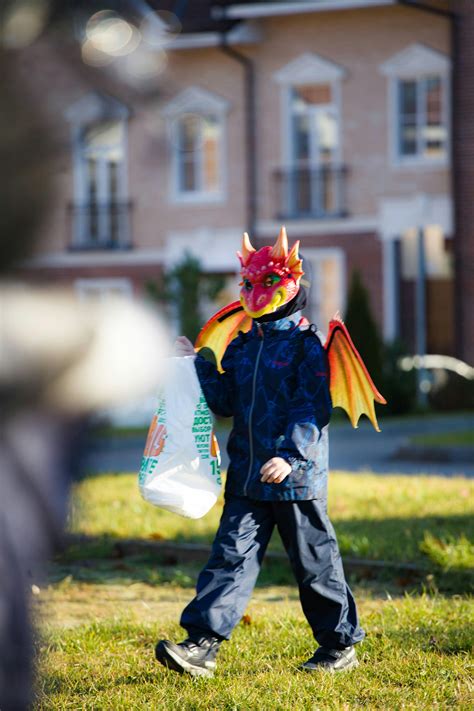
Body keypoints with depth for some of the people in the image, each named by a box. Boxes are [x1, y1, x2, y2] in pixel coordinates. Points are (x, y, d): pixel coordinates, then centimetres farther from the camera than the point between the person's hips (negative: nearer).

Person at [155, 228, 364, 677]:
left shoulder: (307, 346, -6)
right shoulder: (241, 347, 14)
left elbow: (313, 411, -14)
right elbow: (226, 404, 14)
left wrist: (291, 457, -26)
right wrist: (200, 366, 5)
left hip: (296, 476, -6)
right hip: (246, 476, 6)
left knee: (314, 563, 5)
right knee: (231, 556, -3)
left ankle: (341, 645, 20)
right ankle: (202, 646, -9)